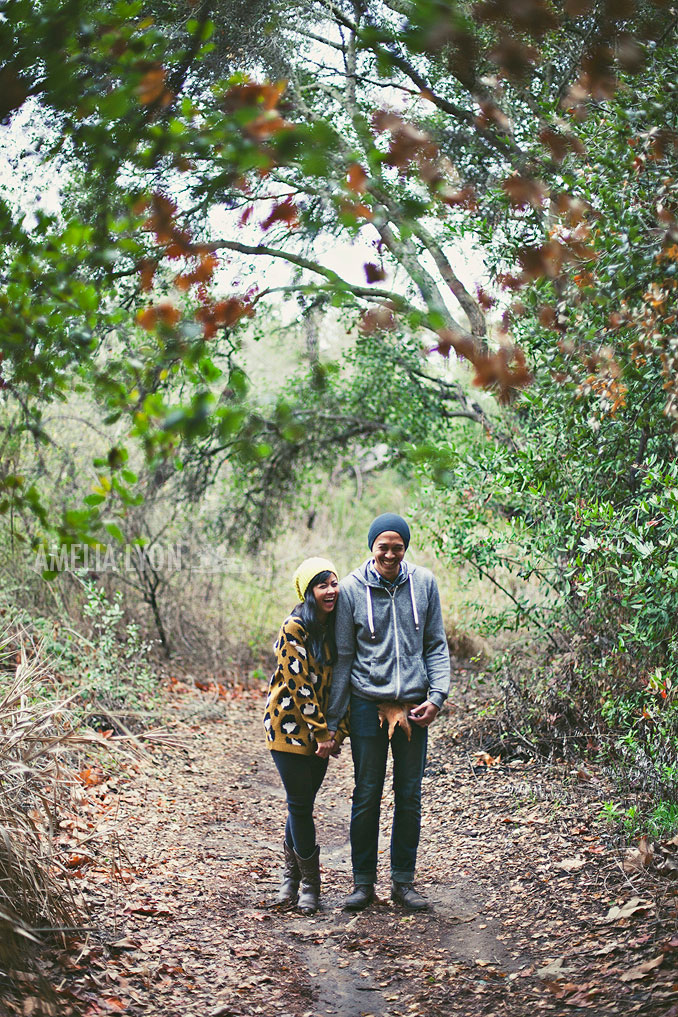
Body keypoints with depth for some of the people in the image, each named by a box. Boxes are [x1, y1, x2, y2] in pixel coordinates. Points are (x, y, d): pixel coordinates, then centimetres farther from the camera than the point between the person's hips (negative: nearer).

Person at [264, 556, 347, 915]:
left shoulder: (337, 628, 4)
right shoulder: (295, 628, -15)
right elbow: (300, 684, -17)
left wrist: (337, 732, -1)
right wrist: (321, 733, -16)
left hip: (320, 730, 5)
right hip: (290, 723, -5)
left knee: (302, 804, 10)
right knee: (300, 804, -3)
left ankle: (293, 875, 23)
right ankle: (309, 882, 10)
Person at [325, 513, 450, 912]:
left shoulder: (424, 583, 2)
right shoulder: (352, 588, -3)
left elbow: (436, 645, 8)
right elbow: (343, 657, 1)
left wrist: (437, 695, -6)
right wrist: (332, 720, 1)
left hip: (413, 706, 2)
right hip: (368, 704, -2)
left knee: (410, 796, 7)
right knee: (367, 796, 3)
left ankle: (404, 880, 19)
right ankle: (364, 881, 17)